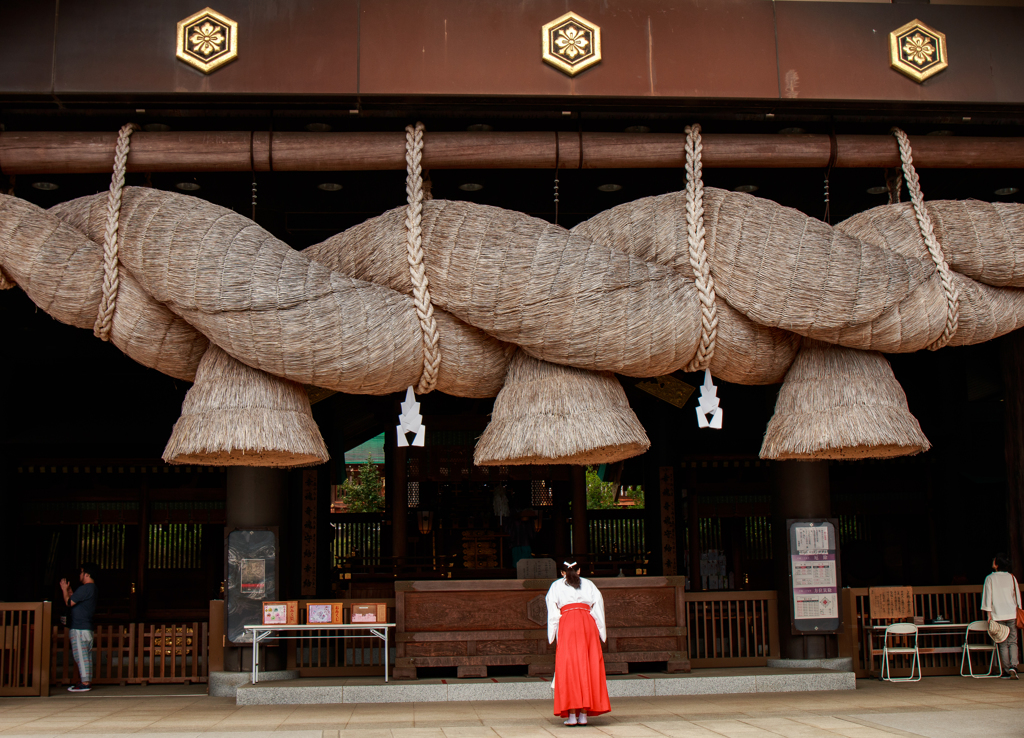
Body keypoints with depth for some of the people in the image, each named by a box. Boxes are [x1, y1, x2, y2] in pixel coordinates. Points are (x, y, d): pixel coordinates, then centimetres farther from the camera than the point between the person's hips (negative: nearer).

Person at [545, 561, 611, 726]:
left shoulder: (556, 586, 17)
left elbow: (553, 612, 8)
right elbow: (598, 606, 13)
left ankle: (572, 714, -10)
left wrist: (552, 635, 6)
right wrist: (601, 633, 16)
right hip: (588, 625, 1)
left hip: (566, 626, -1)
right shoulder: (589, 584, 20)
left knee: (568, 668, -3)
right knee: (588, 667, 2)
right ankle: (584, 714, -2)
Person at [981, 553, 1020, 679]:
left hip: (998, 615, -1)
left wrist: (989, 614, 3)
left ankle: (1006, 670, 2)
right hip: (1012, 614, 1)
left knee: (1003, 644, 4)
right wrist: (1018, 612, 15)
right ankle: (1013, 666, -13)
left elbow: (988, 598, -2)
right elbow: (1017, 596, 8)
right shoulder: (1012, 577, 4)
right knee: (1013, 641, 4)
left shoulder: (990, 578, -2)